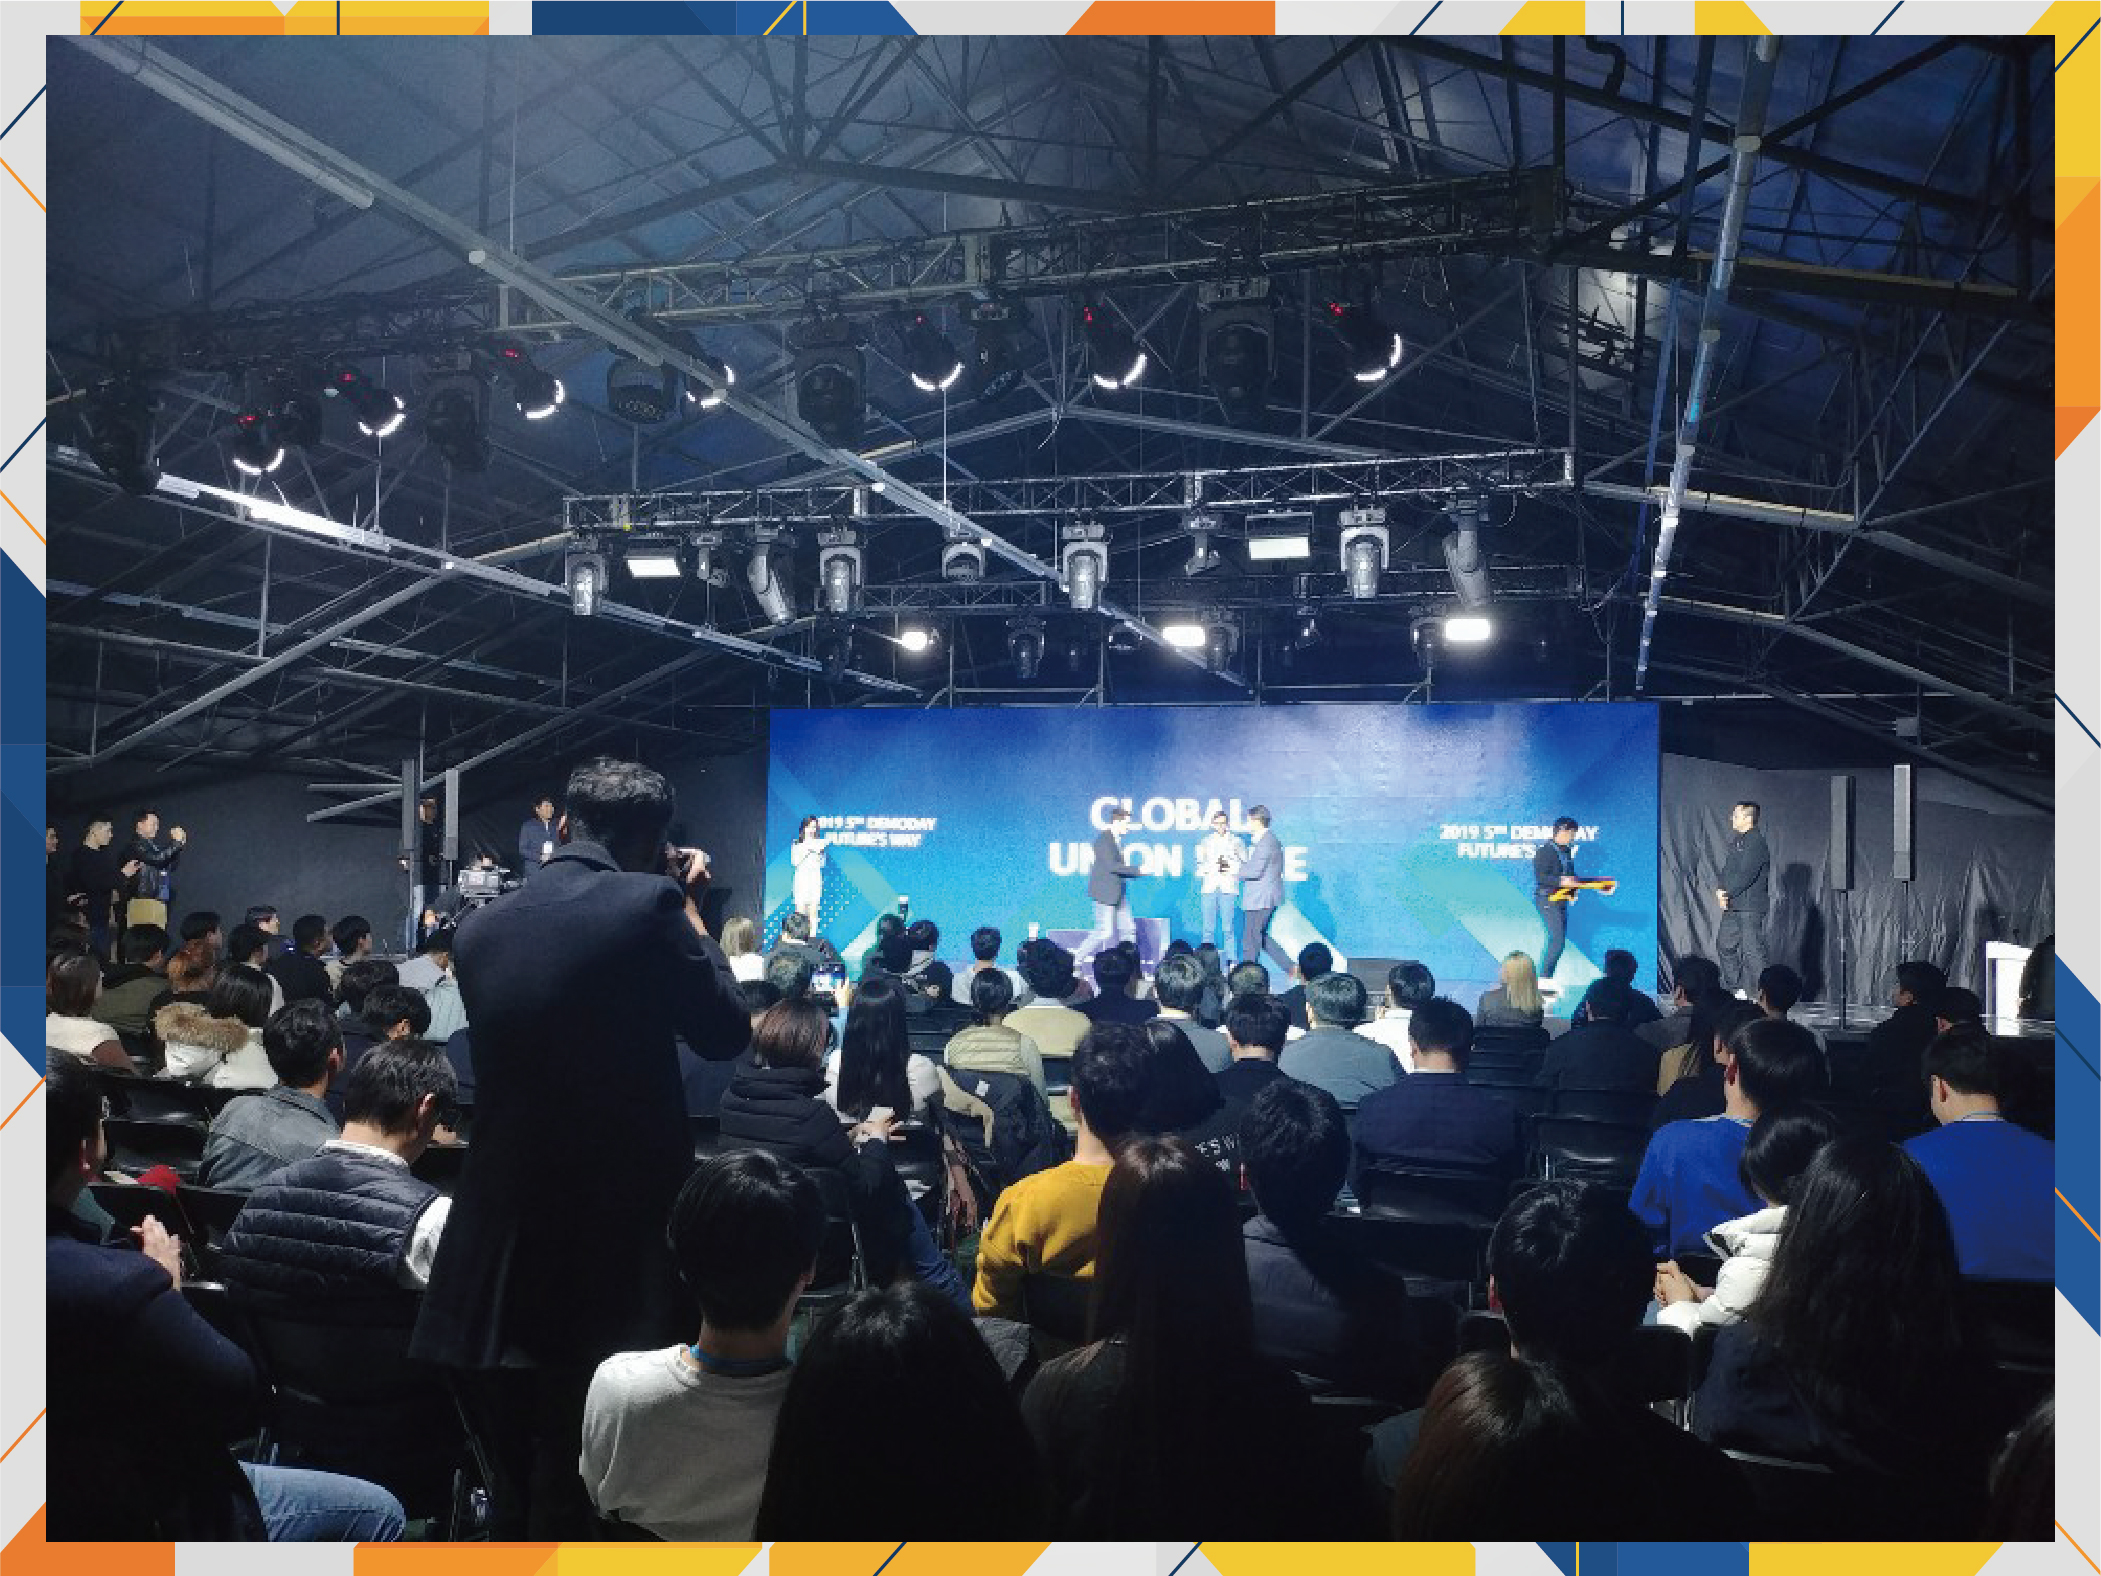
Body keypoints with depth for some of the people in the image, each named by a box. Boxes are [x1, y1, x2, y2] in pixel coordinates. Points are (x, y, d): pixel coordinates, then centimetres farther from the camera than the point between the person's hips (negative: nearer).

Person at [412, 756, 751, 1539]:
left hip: (501, 1237, 5)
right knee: (581, 1483, 7)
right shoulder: (649, 904, -13)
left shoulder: (480, 925, 4)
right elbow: (727, 1032, -5)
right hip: (614, 1238, -5)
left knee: (513, 1470, 19)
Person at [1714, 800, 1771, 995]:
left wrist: (1727, 893, -13)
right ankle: (1734, 988, 21)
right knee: (1725, 944, 13)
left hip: (1751, 907, -10)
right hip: (1733, 906, 10)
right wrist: (1720, 889, -1)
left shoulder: (1756, 841, -13)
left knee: (1752, 949, -8)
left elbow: (1745, 875, -19)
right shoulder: (1736, 840, 16)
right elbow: (1726, 869, 16)